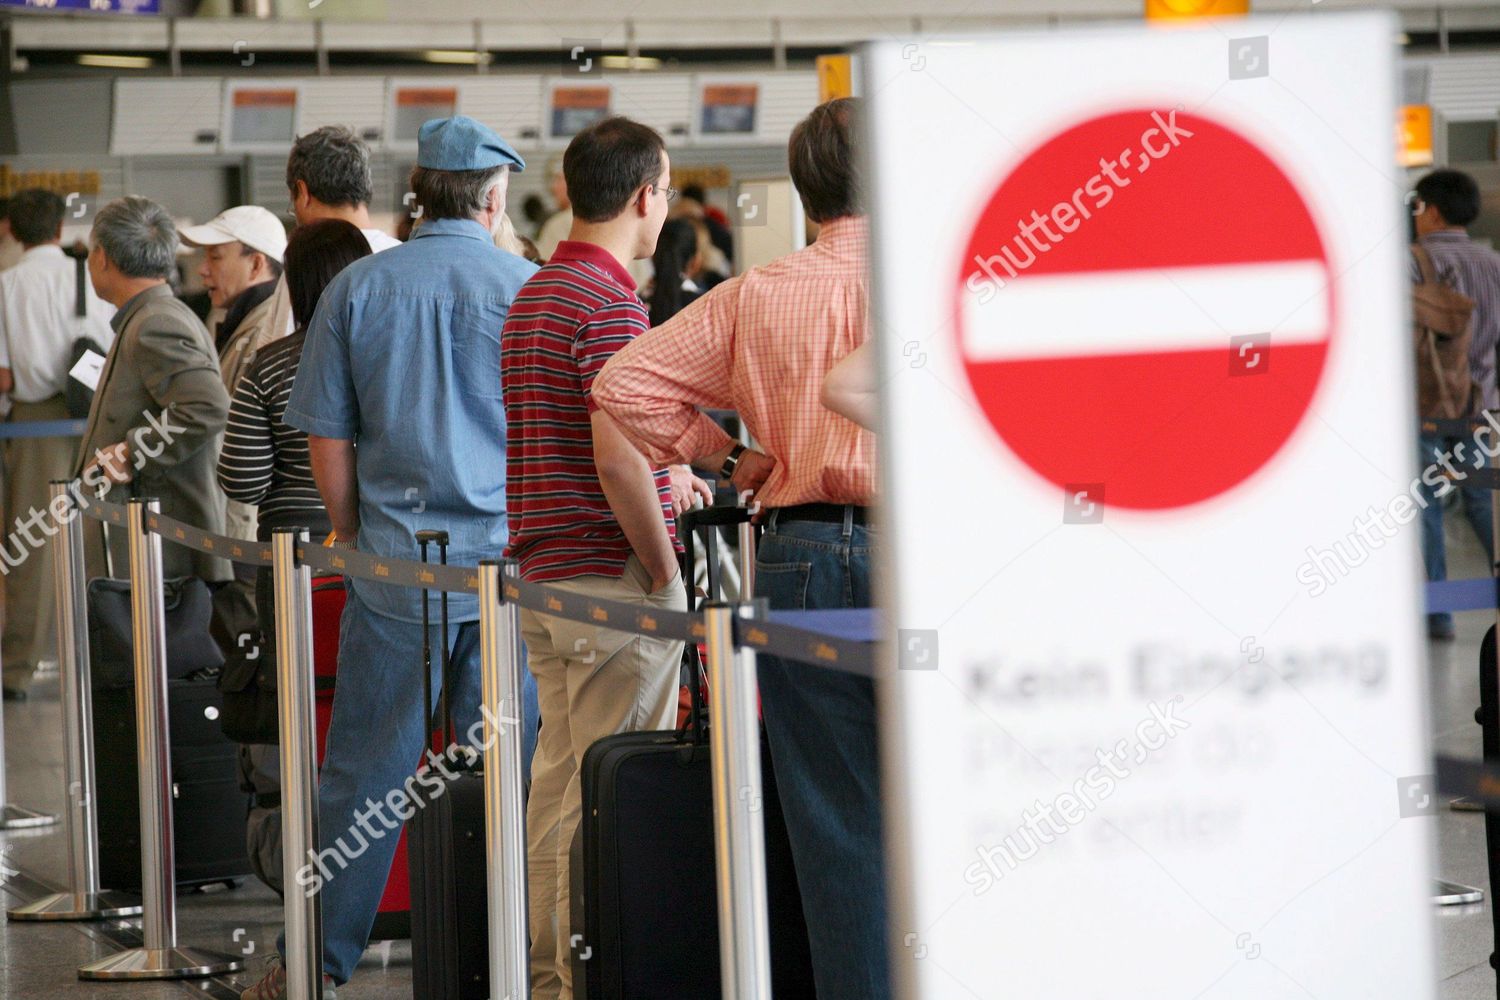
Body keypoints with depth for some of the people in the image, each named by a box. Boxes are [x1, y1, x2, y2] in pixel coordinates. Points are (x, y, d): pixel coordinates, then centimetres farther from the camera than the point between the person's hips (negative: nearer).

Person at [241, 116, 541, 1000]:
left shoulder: (357, 289, 1)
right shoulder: (531, 290, -2)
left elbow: (327, 439, 4)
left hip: (396, 564, 1)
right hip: (511, 562, -1)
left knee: (363, 770, 5)